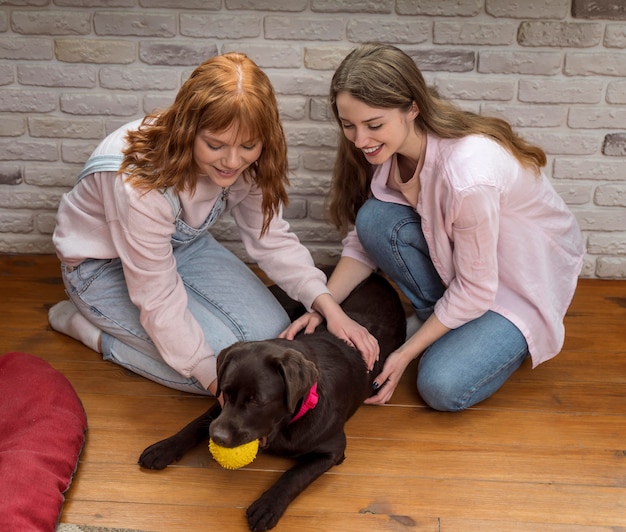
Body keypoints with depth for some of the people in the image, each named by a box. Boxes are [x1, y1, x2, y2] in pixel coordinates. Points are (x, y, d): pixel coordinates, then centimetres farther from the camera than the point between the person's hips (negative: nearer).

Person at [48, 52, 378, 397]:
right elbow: (159, 299, -31)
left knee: (272, 334, -7)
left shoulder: (245, 162, -20)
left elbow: (271, 239, -9)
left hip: (182, 245, 7)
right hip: (105, 265, -6)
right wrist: (219, 381, -32)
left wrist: (328, 307, -23)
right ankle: (83, 324, -2)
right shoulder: (140, 183, -38)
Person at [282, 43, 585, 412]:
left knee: (443, 388, -23)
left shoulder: (469, 175, -37)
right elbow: (363, 242, -5)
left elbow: (475, 290, -26)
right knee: (375, 219, -22)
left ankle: (514, 336, 8)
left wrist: (405, 354, -19)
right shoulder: (387, 148, -15)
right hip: (455, 254, 7)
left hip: (529, 277, -6)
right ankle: (440, 322, 0)